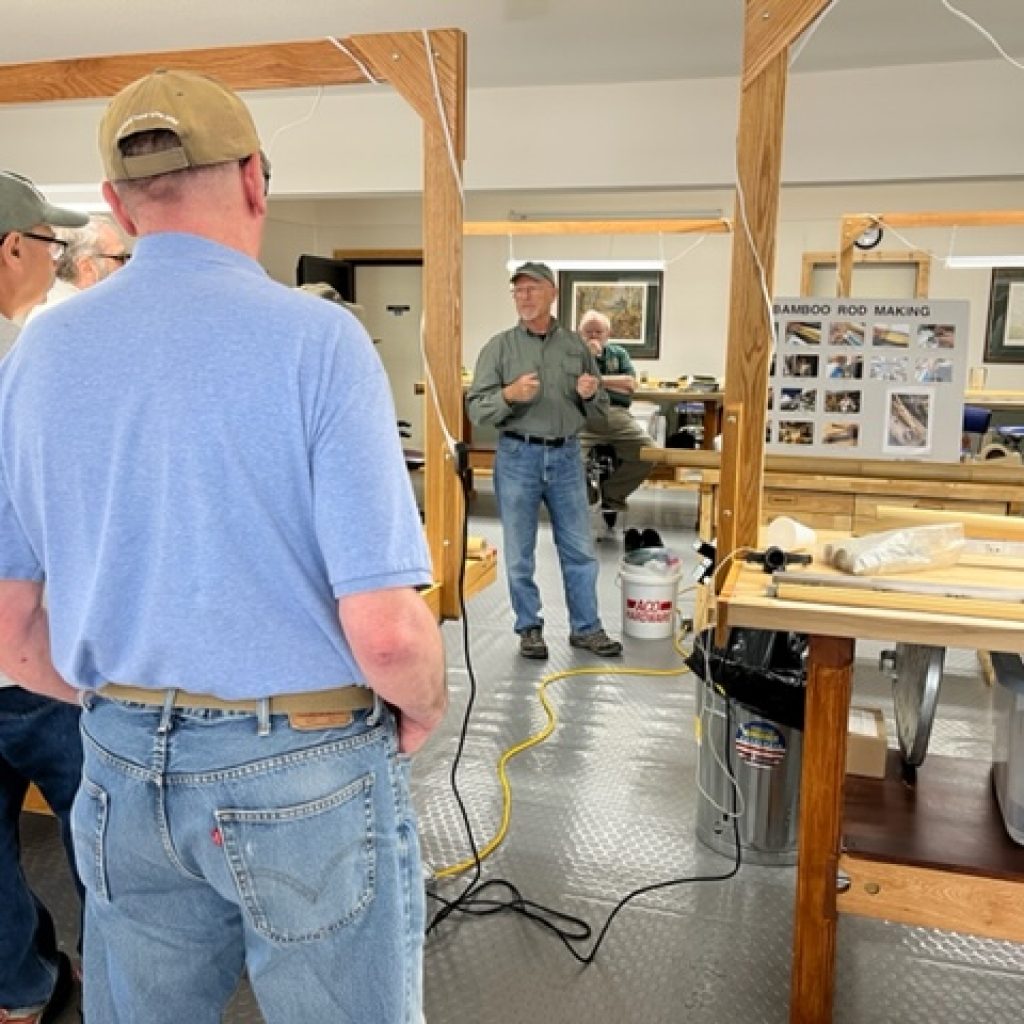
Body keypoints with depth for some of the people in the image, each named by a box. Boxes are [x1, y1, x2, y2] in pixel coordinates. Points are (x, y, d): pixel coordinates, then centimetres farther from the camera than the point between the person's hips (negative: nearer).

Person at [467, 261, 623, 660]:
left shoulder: (576, 345, 7)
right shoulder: (499, 347, 0)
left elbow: (600, 408, 12)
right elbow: (476, 408, -6)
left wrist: (590, 395, -10)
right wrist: (509, 395, -23)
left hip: (566, 456, 2)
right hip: (518, 457, -2)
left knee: (580, 549, 8)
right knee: (519, 553, 6)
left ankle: (586, 628, 22)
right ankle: (529, 628, 22)